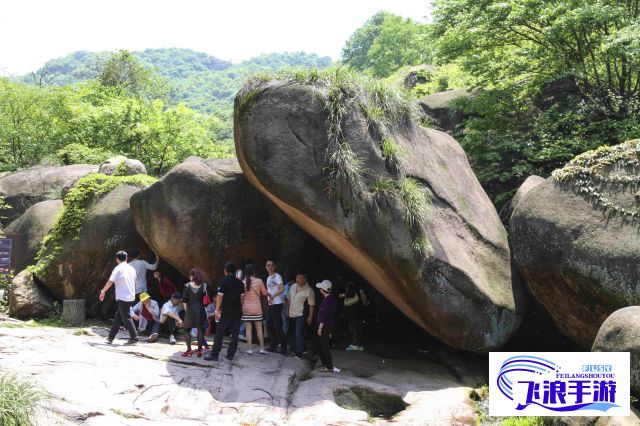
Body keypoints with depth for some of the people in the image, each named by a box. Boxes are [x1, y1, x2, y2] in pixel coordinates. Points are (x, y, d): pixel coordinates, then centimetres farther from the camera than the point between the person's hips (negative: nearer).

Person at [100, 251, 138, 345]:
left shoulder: (118, 269, -9)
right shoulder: (131, 269, 11)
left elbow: (110, 282, -13)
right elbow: (134, 282, 17)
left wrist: (103, 291, -2)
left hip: (123, 298, -7)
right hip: (131, 297, 7)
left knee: (126, 318, -5)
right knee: (118, 317, 14)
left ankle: (134, 338, -8)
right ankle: (111, 337, 20)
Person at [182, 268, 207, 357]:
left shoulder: (187, 286, -3)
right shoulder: (204, 286, -2)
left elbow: (184, 300, -3)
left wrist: (186, 309, 8)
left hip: (190, 310, -1)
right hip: (200, 310, 1)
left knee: (187, 329, 11)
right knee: (200, 330, 8)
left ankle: (189, 350, 3)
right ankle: (199, 350, 6)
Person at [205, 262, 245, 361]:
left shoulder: (224, 281, -7)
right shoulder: (240, 282, 7)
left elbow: (220, 296, -11)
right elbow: (242, 297, 9)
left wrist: (217, 310, -10)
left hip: (226, 311, -4)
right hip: (237, 311, 4)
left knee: (219, 333, -2)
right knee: (235, 334, 7)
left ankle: (214, 354, -4)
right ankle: (230, 354, 8)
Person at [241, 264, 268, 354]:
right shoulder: (259, 281, -7)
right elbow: (265, 293, 2)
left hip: (246, 309, 0)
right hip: (257, 308, 0)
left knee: (248, 329, 4)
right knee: (259, 329, 9)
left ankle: (250, 349, 3)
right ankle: (262, 348, 11)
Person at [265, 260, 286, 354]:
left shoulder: (277, 276, -8)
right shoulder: (268, 278, 18)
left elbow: (281, 289, -19)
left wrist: (272, 296, -17)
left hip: (277, 304, -9)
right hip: (270, 305, 9)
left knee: (277, 327, -8)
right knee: (270, 326, 10)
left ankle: (283, 347, -2)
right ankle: (273, 345, 19)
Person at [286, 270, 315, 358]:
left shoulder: (309, 290, -14)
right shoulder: (293, 287, 3)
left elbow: (311, 305, -12)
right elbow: (289, 299, 13)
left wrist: (310, 317, -12)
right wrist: (287, 311, 14)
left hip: (300, 315, -7)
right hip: (291, 314, 7)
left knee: (299, 334, -12)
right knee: (293, 333, 17)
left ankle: (299, 353, -6)